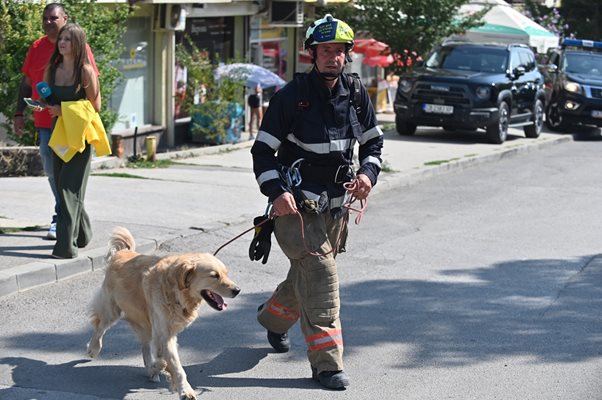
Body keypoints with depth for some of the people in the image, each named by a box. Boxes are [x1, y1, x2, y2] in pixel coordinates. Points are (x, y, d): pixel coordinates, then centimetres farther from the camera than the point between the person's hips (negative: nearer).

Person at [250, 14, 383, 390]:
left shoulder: (356, 94, 5)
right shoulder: (292, 95, -10)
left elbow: (374, 141, 16)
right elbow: (263, 150, -8)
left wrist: (368, 173, -4)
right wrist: (276, 191, -22)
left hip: (336, 203, 6)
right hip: (297, 203, -6)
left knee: (307, 275, 19)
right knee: (320, 274, -16)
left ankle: (274, 316, 50)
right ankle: (327, 362, -13)